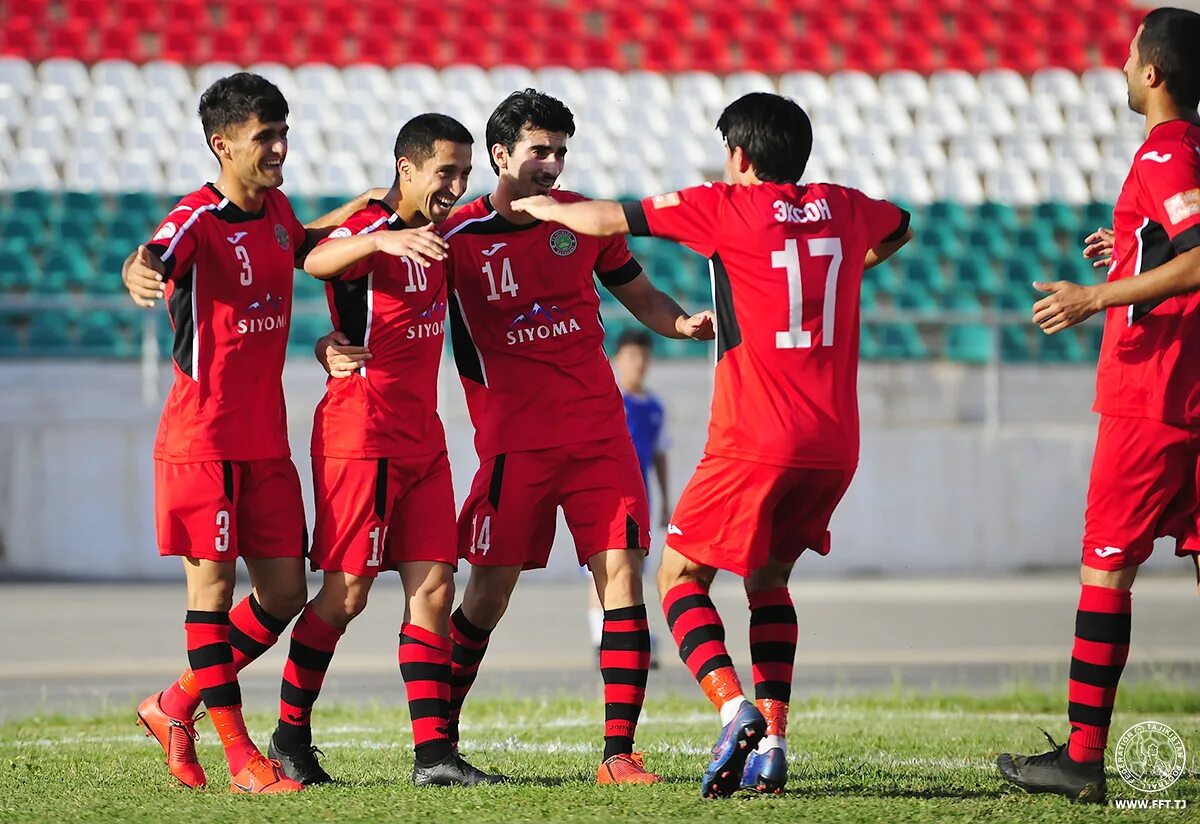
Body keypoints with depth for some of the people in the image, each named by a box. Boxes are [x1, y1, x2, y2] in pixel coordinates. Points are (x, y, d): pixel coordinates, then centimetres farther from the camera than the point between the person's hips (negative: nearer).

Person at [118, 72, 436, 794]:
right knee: (213, 583, -4)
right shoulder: (197, 220, -13)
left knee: (285, 591, 5)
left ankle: (176, 708, 20)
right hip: (204, 437, -7)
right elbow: (154, 256, -34)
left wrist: (346, 217, 15)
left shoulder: (277, 208, 10)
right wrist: (139, 270, -59)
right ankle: (240, 758, -2)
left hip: (267, 438, 7)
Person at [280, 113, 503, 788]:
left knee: (434, 586, 0)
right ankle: (291, 736, 11)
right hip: (362, 434, -8)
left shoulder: (435, 234, 13)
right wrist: (381, 239, -53)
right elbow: (317, 261, -36)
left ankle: (434, 752, -2)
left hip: (422, 438, 8)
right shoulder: (369, 230, -12)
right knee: (345, 595, -3)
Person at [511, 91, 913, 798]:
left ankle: (734, 707, -16)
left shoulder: (725, 208, -3)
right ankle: (773, 738, 8)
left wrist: (543, 207, 21)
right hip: (835, 444, 5)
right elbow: (898, 228, 35)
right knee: (768, 579, 21)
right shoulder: (842, 208, 11)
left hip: (755, 441, -5)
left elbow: (606, 220, 3)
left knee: (681, 576, 7)